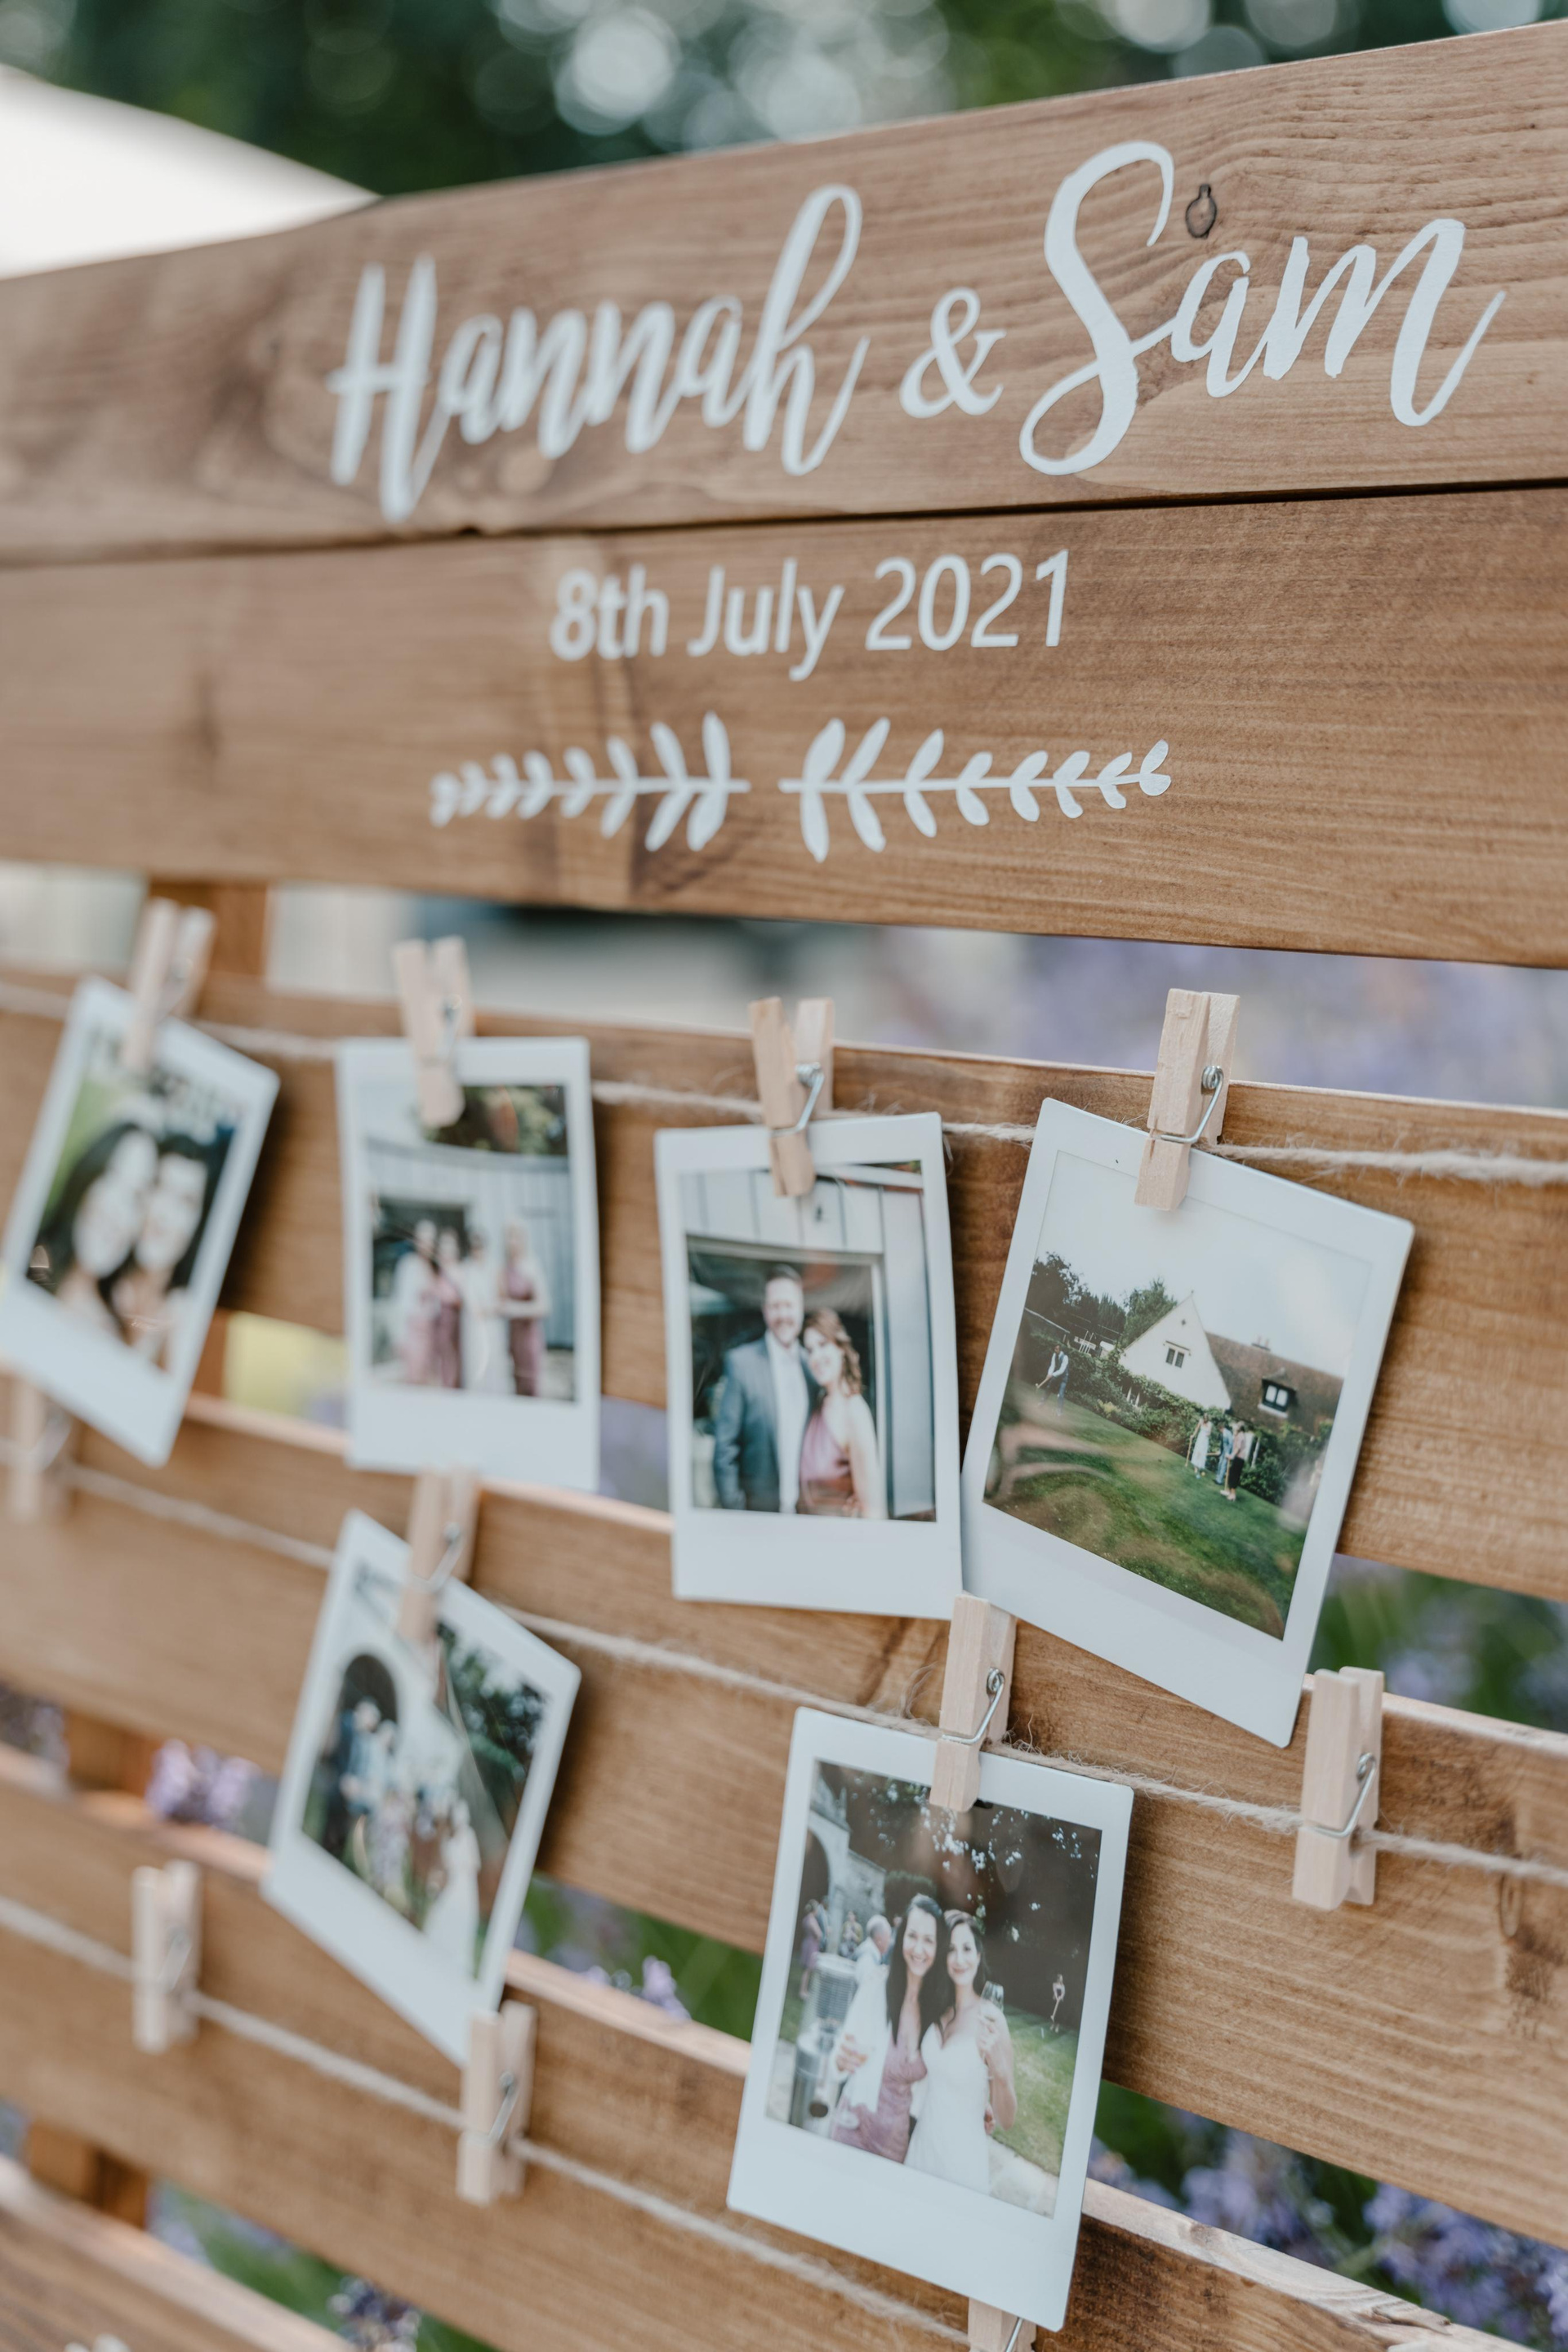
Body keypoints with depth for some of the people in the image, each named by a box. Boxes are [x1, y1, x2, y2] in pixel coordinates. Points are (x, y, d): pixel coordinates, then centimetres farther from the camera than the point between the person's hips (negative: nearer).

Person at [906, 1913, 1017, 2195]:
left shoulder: (991, 2019, -17)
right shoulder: (939, 2010, 2)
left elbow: (1005, 2121, -17)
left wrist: (1000, 2070, -32)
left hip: (963, 2158, -6)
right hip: (922, 2143, 6)